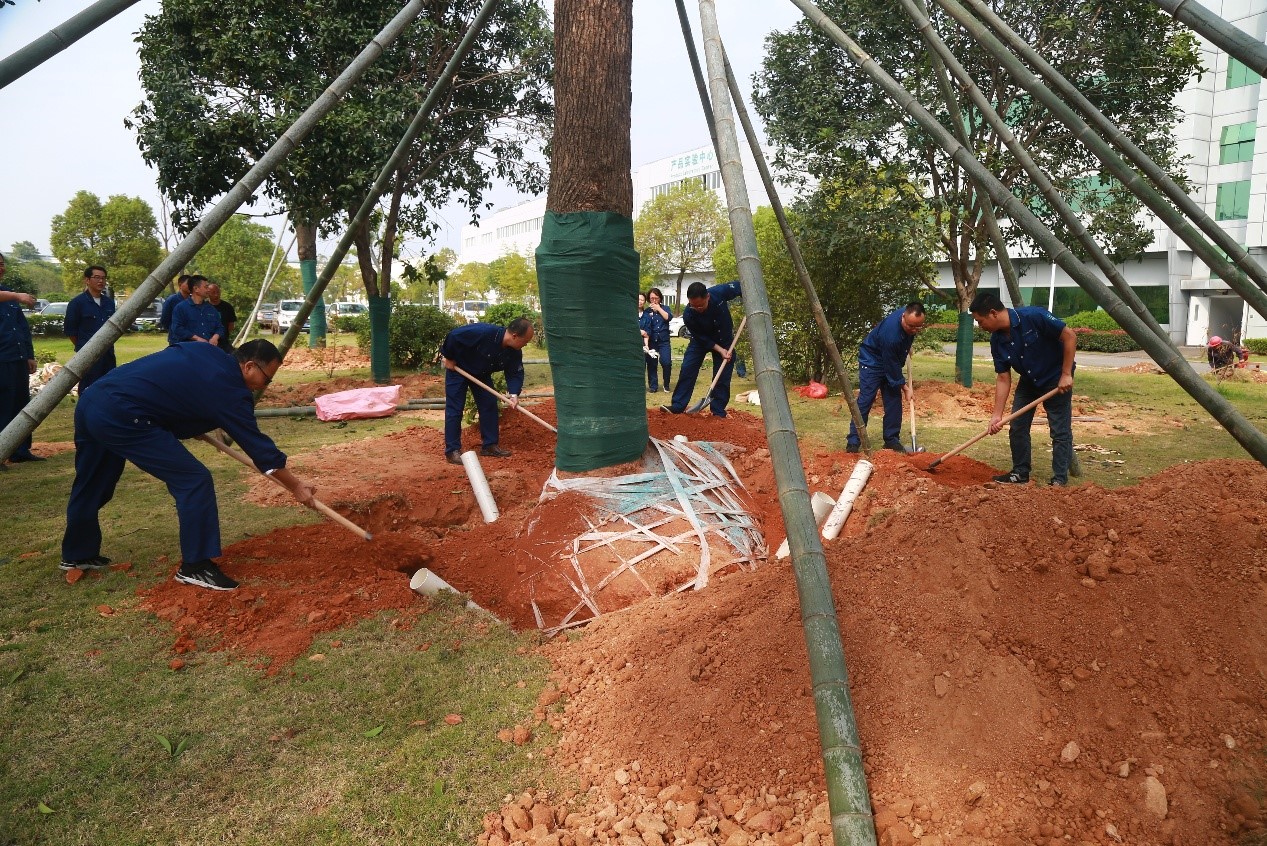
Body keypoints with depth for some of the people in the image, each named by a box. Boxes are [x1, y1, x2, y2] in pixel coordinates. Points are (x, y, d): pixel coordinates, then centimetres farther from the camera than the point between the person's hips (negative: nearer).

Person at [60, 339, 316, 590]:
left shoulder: (203, 351, 14)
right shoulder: (230, 391, -8)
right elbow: (259, 447, -3)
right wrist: (296, 485, 5)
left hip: (90, 400, 10)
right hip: (121, 417, -10)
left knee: (90, 486, 27)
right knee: (194, 480, -5)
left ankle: (77, 555, 47)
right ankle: (195, 567, 0)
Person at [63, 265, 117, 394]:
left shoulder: (109, 302, 9)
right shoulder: (77, 303, -8)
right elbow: (69, 330, -3)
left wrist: (106, 345, 17)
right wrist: (83, 347, 7)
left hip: (108, 354, 5)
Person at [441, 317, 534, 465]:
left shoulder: (515, 352, -17)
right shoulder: (484, 332, -39)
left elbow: (515, 374, -11)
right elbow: (453, 335, -33)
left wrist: (514, 394, -28)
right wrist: (449, 358, -20)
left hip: (482, 374, 7)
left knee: (490, 405, 3)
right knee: (454, 408, -7)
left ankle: (489, 445, 11)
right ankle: (452, 450, -5)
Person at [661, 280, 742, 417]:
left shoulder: (720, 292, -33)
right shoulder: (688, 315, -32)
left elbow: (739, 286, -12)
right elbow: (702, 338, -20)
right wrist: (720, 350, -28)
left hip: (725, 340, 1)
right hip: (701, 340, 0)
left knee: (723, 376, -2)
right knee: (687, 370, -11)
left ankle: (718, 412, 5)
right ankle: (677, 406, -5)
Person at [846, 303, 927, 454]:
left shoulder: (911, 318, -17)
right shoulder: (891, 334, -38)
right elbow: (891, 366, -26)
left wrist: (907, 348, 12)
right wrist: (904, 387, -17)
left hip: (891, 360, 7)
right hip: (872, 361, -7)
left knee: (894, 400, 1)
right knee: (865, 400, -13)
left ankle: (892, 439, 8)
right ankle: (853, 442, -10)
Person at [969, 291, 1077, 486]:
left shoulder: (1034, 317, -29)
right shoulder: (997, 340, -10)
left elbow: (1070, 336, -22)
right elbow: (1003, 378, -7)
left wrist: (1066, 374, -23)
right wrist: (997, 415, -11)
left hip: (1056, 379, -6)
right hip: (1028, 381, 6)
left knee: (1060, 431, -3)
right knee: (1017, 427, 6)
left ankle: (1060, 479, 6)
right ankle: (1020, 473, 18)